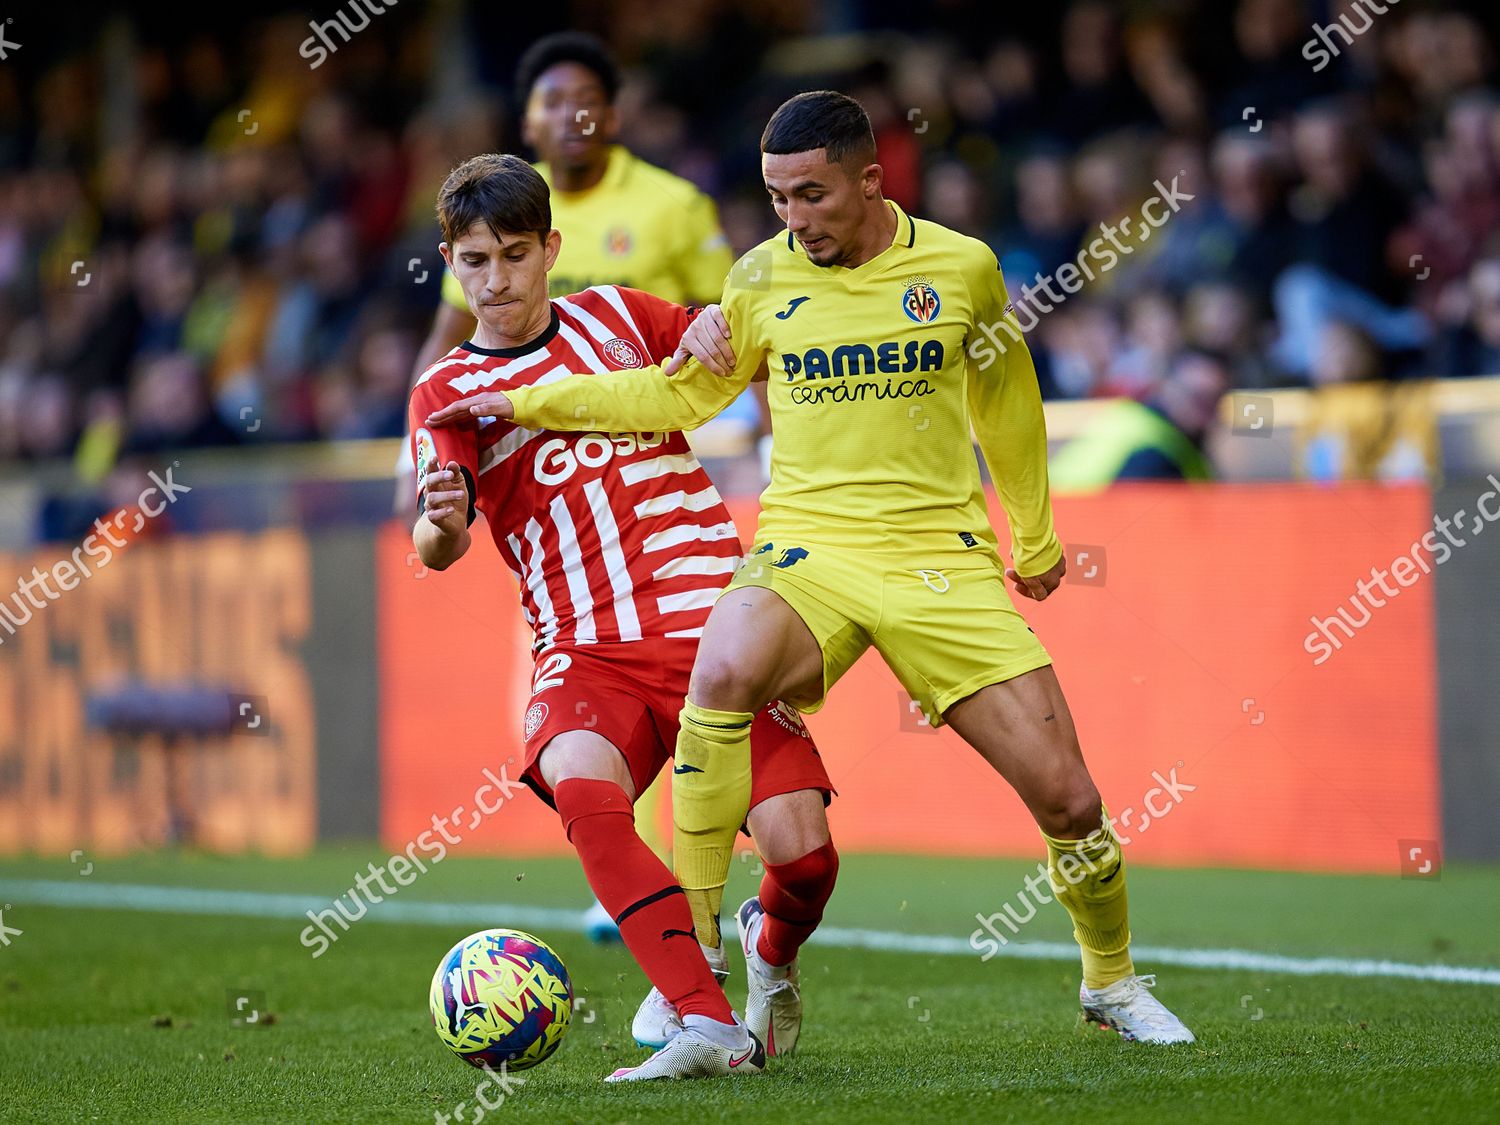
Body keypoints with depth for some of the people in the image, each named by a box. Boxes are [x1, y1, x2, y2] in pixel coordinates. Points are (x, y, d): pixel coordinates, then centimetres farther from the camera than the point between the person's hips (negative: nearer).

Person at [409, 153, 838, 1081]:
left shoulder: (618, 316, 12)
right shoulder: (448, 392, 7)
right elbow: (437, 548, -8)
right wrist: (440, 523, -32)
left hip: (713, 623, 1)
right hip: (587, 650, -1)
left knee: (801, 850, -14)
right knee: (581, 789, -34)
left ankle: (771, 967, 22)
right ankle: (708, 1023, -33)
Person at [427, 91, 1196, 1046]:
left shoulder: (962, 268, 1)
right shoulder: (764, 278, 2)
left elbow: (1004, 402, 18)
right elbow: (679, 395, 15)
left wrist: (1034, 538, 28)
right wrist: (528, 403, 7)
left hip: (942, 556, 0)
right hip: (809, 546, 0)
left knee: (1068, 801, -4)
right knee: (724, 673, -34)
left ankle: (1111, 980, 27)